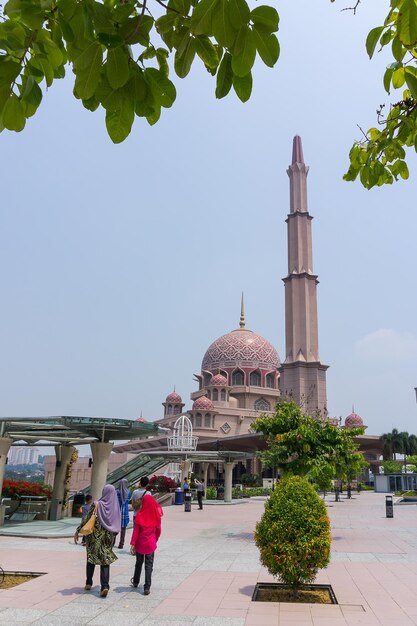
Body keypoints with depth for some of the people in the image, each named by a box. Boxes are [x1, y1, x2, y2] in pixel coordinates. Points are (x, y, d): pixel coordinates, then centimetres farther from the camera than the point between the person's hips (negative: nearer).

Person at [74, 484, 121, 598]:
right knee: (105, 561, 4)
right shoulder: (116, 507, -2)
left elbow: (87, 519, -12)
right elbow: (118, 523, 5)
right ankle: (105, 586, -11)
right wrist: (114, 535, 19)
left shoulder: (97, 505, -12)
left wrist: (77, 531, -3)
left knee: (91, 558, 17)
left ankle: (88, 583, 26)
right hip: (108, 536, 2)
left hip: (96, 536, -2)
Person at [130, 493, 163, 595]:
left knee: (139, 563, 20)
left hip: (140, 544, 0)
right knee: (149, 565, 5)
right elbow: (158, 530, 2)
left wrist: (132, 544, -9)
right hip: (151, 544, 0)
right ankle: (147, 588, 1)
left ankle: (135, 582, 38)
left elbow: (136, 531, -12)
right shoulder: (156, 516, -8)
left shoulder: (139, 515, -13)